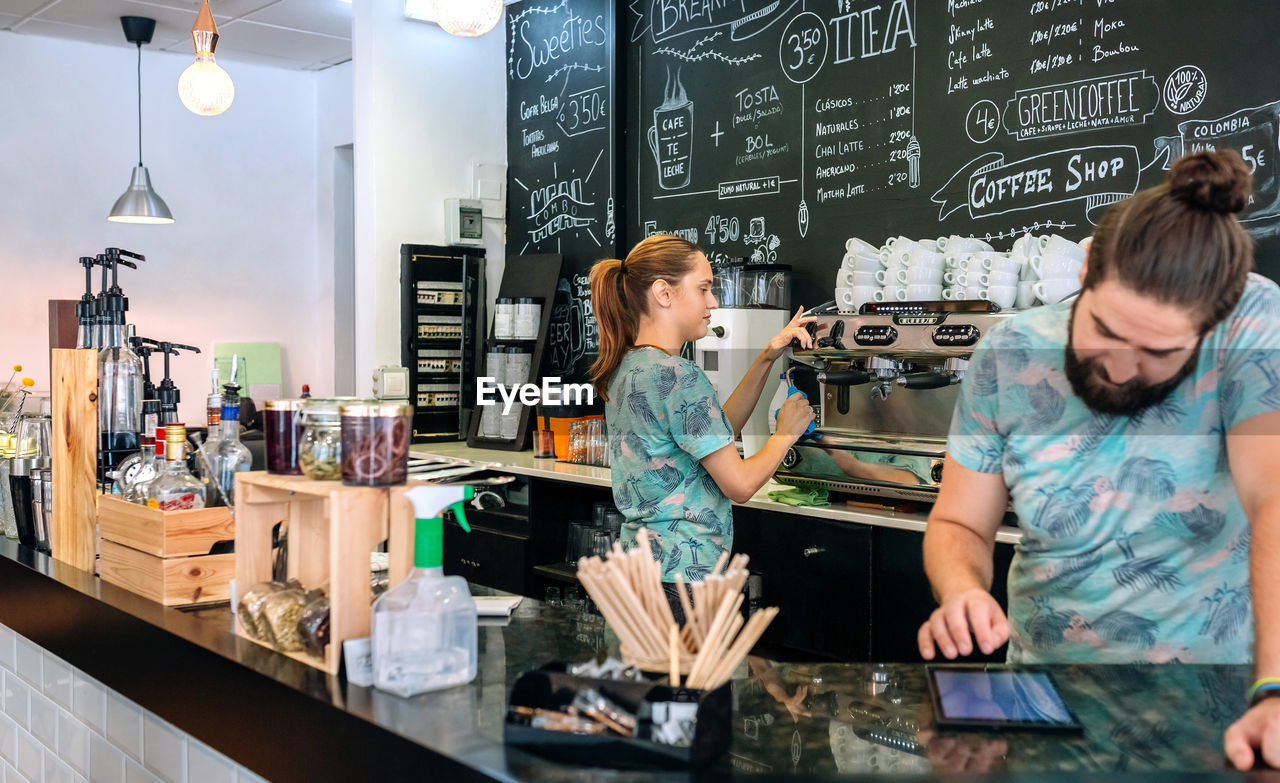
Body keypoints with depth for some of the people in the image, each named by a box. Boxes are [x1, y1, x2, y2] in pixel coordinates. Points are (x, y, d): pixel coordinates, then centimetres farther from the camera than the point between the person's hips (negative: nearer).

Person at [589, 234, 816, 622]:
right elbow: (740, 484, -12)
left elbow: (715, 430, 19)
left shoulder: (626, 367, 11)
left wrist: (766, 358, 16)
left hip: (638, 561, 10)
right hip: (680, 576, -10)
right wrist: (786, 432, 5)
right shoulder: (677, 376, -17)